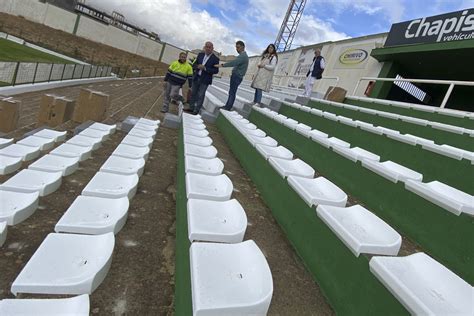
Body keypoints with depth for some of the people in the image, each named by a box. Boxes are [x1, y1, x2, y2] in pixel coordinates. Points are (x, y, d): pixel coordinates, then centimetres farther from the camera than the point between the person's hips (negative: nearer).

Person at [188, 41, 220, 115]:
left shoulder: (215, 59, -8)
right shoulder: (200, 54, 7)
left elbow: (216, 71, -12)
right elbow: (194, 64, 11)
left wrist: (205, 68, -21)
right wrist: (198, 66, -13)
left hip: (205, 80, -5)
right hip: (196, 78, 5)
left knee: (201, 95, -2)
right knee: (193, 93, 12)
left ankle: (196, 110, 7)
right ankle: (191, 108, 24)